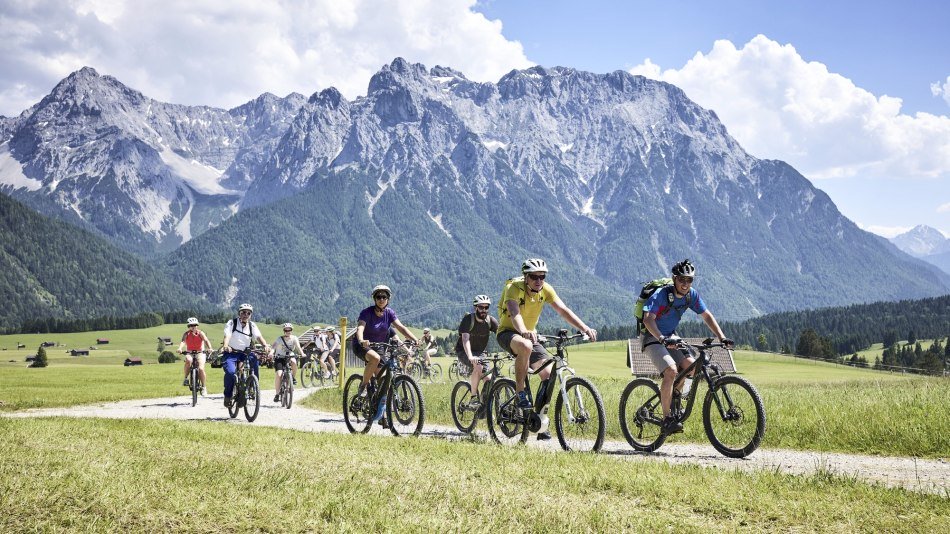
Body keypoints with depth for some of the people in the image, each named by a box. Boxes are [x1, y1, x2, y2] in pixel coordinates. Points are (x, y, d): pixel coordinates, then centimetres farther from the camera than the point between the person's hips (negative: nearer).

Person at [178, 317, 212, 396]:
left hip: (200, 352, -1)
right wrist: (180, 348, -46)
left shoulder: (200, 333, -8)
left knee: (201, 369, -20)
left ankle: (204, 387, -3)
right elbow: (183, 341, -24)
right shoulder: (186, 334, -7)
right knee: (188, 360, -34)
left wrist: (210, 348, -44)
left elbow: (206, 341, -24)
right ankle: (185, 378, -16)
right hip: (189, 353, 1)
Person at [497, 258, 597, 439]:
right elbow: (514, 313, -41)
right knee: (526, 346, -40)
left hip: (530, 334, 6)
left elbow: (563, 310, -17)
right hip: (507, 332, -6)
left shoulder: (545, 289, -9)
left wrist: (585, 328, -33)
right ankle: (521, 394, -24)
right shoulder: (514, 288, -24)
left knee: (548, 374, -11)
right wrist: (524, 332, -62)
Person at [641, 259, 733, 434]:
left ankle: (673, 396, 14)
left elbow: (706, 316, 1)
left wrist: (722, 337, -12)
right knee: (671, 370, -27)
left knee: (690, 365, -14)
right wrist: (662, 338, -52)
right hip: (652, 338, -6)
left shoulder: (691, 295, -6)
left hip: (671, 337, 7)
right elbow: (648, 319, -36)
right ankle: (667, 419, -21)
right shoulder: (661, 294, -24)